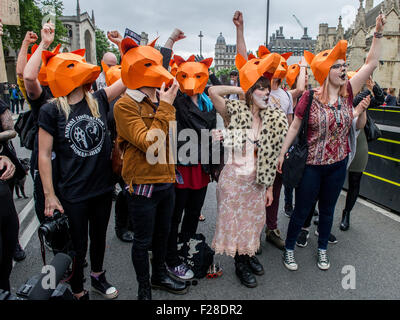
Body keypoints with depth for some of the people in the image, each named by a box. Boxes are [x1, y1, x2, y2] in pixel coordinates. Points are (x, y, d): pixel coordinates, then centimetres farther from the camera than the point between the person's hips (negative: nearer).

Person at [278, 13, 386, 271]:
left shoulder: (348, 92, -1)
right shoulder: (310, 97, -12)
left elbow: (372, 63, -1)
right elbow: (295, 127, -6)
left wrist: (378, 32, -4)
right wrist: (282, 153, -5)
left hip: (338, 164, 4)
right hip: (311, 165, -4)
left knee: (327, 210, 19)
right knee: (301, 211, 8)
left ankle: (322, 250, 39)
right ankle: (289, 249, 27)